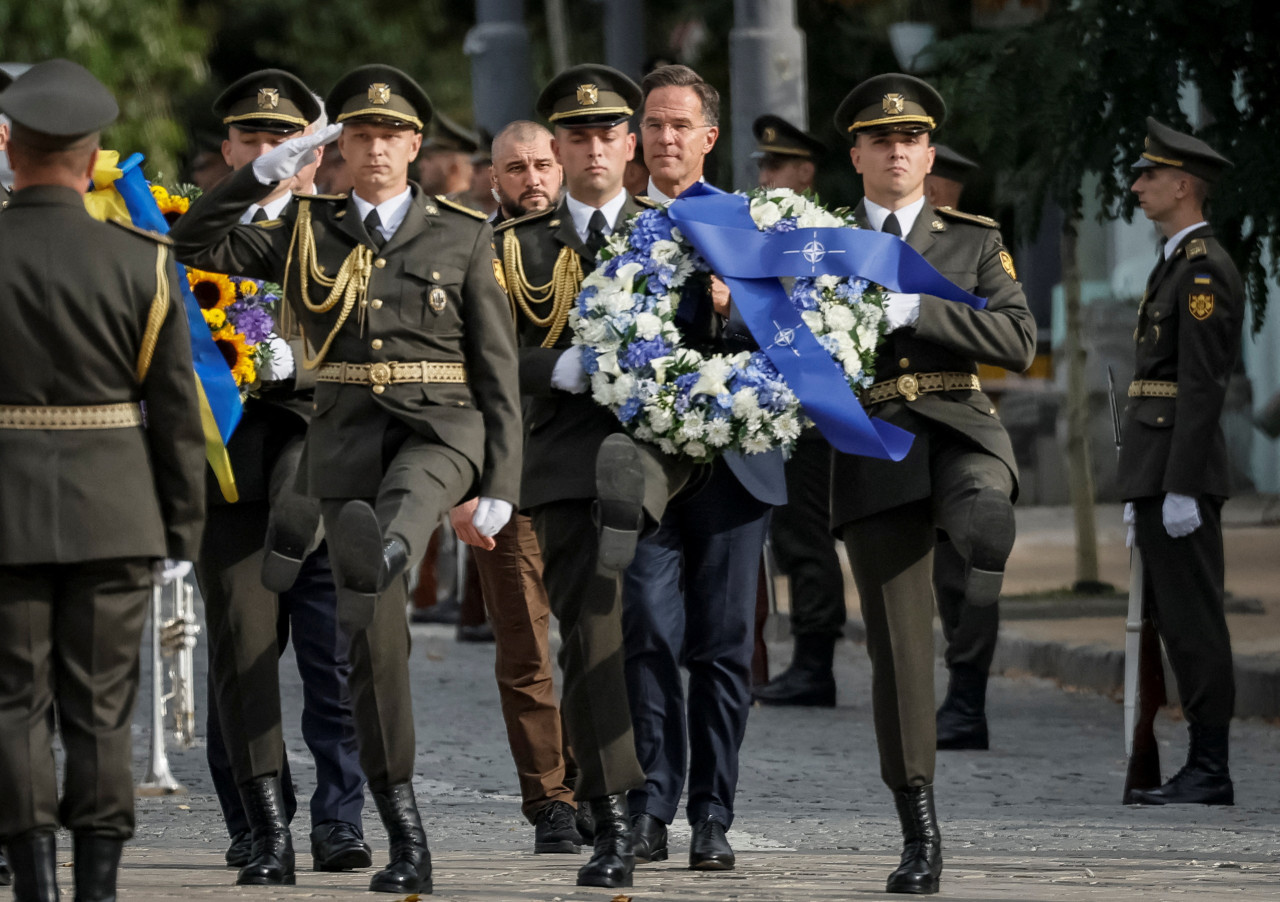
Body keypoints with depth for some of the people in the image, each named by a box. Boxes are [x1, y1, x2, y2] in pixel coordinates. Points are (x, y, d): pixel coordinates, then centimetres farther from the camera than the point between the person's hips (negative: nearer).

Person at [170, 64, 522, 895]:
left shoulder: (464, 236, 8)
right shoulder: (308, 230, 13)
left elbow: (498, 364, 6)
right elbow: (199, 244, 5)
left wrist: (501, 483, -1)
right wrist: (270, 170, -4)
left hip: (441, 428, -1)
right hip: (348, 433, 1)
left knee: (404, 494, -39)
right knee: (373, 635, -4)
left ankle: (385, 554, -73)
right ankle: (405, 832, 1)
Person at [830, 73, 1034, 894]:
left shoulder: (975, 241, 13)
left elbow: (1020, 342, 0)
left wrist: (915, 308, -11)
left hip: (959, 430, 0)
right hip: (874, 451, 1)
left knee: (984, 521, -41)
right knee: (899, 647, -2)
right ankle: (920, 835, 6)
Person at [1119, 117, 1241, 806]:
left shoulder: (1204, 269, -13)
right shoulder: (1178, 265, 20)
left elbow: (1202, 383, -19)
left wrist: (1180, 490, -22)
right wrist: (1141, 490, 23)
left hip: (1180, 473, -10)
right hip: (1157, 470, 10)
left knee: (1192, 621, -8)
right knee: (1172, 621, 10)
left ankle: (1210, 772, -6)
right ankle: (1201, 768, 12)